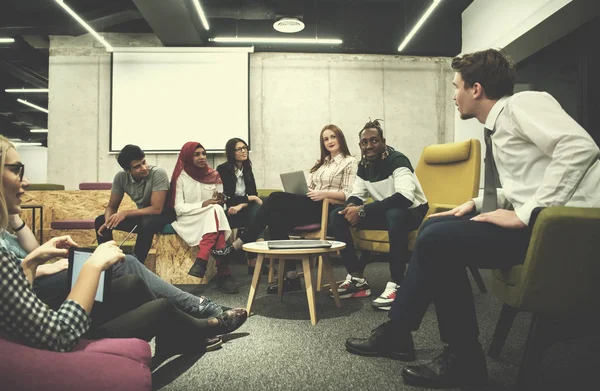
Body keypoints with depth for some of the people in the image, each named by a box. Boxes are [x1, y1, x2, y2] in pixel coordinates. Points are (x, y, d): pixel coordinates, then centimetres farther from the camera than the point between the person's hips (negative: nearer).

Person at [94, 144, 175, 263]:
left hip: (164, 214, -5)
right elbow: (112, 206, -2)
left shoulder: (158, 173, -27)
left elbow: (157, 209, -29)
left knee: (147, 222, -37)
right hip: (143, 214, 6)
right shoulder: (121, 177, -12)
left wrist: (125, 213, -27)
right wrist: (108, 222, -23)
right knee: (100, 221, -4)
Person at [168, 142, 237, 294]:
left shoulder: (213, 175, 9)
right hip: (188, 220, -3)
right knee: (215, 211, -31)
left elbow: (220, 204, 10)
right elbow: (178, 208, -8)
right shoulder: (181, 177, -1)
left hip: (212, 217, 3)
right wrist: (203, 205, -18)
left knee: (217, 209, -32)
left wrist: (219, 201, -13)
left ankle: (201, 261, -34)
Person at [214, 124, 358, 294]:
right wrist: (300, 194, -1)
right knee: (276, 217, -25)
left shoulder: (350, 162, 6)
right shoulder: (321, 162, 28)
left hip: (326, 209, -7)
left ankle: (237, 245, -19)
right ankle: (291, 277, -21)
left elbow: (349, 194, -5)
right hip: (309, 205, 7)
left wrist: (325, 193, -19)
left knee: (276, 198, -25)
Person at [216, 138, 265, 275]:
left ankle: (254, 262, -25)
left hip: (244, 207, 5)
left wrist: (241, 205, -16)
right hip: (228, 210, -5)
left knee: (259, 210, -27)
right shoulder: (222, 169, -5)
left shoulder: (247, 168, 11)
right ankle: (253, 263, -20)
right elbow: (227, 197, -11)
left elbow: (253, 193, 3)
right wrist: (250, 198, -12)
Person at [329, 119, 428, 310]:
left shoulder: (397, 160, -21)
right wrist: (351, 206, -22)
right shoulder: (364, 165, 2)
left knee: (395, 214, -43)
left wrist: (362, 210, -36)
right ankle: (357, 278, -13)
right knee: (337, 215, -8)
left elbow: (405, 197, -36)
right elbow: (357, 194, 5)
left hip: (411, 212, -7)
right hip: (386, 212, 7)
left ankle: (396, 285, -34)